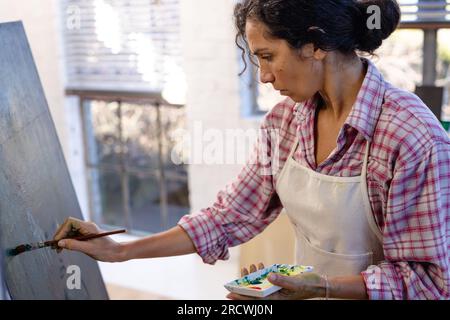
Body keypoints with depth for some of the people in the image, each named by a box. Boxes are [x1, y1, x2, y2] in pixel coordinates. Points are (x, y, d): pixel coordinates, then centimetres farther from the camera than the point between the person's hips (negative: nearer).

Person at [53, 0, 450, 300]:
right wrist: (120, 251, -3)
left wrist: (323, 285, -28)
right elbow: (232, 215, -1)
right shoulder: (287, 118, -5)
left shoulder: (413, 137, -24)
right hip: (308, 291, 5)